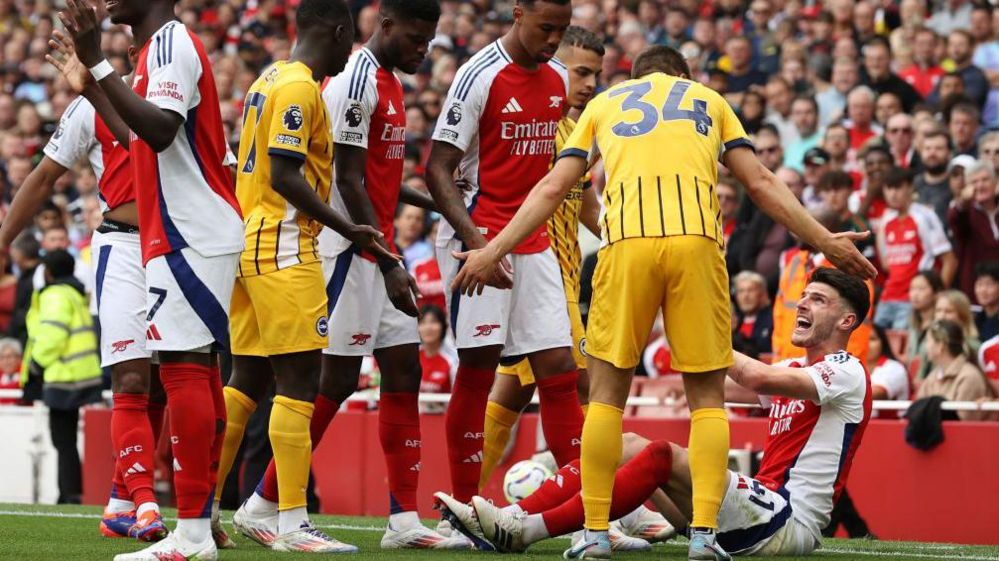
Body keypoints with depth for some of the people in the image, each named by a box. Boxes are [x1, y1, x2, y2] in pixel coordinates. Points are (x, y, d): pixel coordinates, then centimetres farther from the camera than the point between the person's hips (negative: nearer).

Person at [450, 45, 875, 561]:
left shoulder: (604, 103, 27)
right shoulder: (709, 100, 27)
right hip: (697, 240, 0)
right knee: (706, 394, 8)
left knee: (607, 391, 10)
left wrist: (494, 251, 22)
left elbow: (553, 188, 20)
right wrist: (825, 242, 24)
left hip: (627, 242, 0)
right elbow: (760, 183, 21)